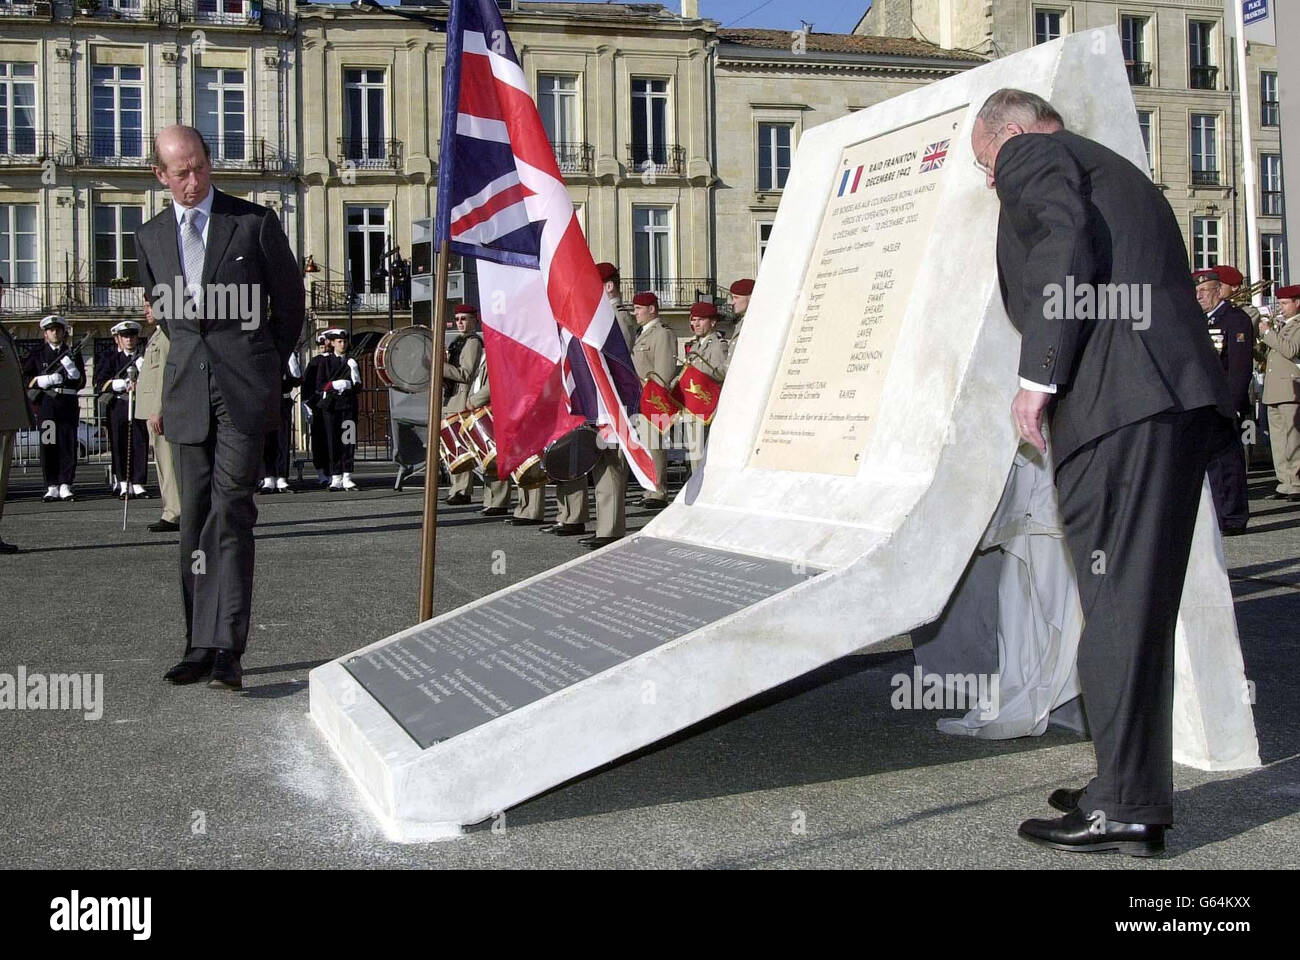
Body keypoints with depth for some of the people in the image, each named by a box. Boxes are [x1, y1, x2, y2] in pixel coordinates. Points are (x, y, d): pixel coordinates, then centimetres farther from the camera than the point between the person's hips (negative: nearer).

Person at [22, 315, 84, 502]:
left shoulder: (73, 353, 13)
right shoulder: (37, 354, 11)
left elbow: (81, 382, 7)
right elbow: (26, 380, 6)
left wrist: (71, 366, -11)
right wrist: (47, 379, -10)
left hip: (68, 403, 0)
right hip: (46, 404, 0)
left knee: (68, 444, -3)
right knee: (48, 445, -1)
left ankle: (65, 485, 0)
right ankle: (52, 487, 2)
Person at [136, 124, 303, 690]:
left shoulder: (254, 223, 2)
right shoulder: (150, 238, 13)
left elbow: (290, 303, 9)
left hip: (244, 393, -4)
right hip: (188, 394, 4)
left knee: (230, 514, -11)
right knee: (195, 520, 5)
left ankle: (225, 649, -12)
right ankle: (200, 645, 12)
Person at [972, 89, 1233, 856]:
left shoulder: (1032, 157, 6)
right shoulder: (1120, 172, 33)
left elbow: (1066, 242, -13)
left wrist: (1039, 376, -15)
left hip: (1119, 397, -9)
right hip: (1180, 396, 9)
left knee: (1117, 601, -7)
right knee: (1141, 601, 13)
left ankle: (1127, 809, -2)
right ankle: (1136, 788, 22)